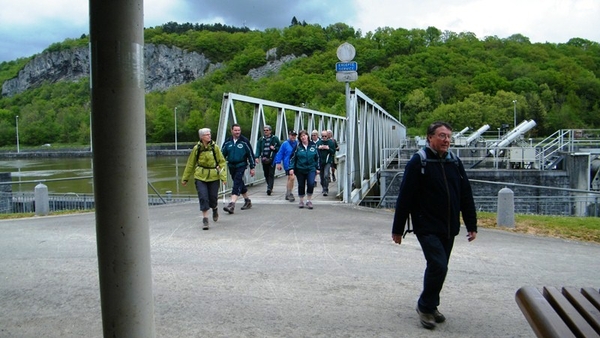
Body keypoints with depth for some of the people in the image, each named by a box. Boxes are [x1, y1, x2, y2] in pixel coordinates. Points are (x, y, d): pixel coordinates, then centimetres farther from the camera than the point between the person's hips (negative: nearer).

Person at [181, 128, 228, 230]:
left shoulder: (215, 147, -3)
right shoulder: (196, 148, -2)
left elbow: (222, 162, 0)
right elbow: (190, 164, 8)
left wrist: (223, 176, -9)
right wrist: (185, 178, 13)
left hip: (213, 176, 0)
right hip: (200, 177, 0)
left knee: (213, 198, 5)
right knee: (203, 197, -9)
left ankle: (215, 209, 40)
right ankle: (205, 219, 0)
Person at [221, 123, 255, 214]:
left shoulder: (244, 141, -5)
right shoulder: (227, 142, 5)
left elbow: (250, 154, 0)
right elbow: (223, 154, 11)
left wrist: (252, 168, 0)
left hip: (241, 165, -5)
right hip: (231, 166, 5)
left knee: (237, 184, -17)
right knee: (240, 184, 15)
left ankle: (232, 204, -24)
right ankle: (247, 201, 30)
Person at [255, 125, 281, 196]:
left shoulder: (275, 138, 3)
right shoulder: (261, 139, 11)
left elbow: (280, 147, 5)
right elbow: (258, 148, 6)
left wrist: (274, 148, -13)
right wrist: (257, 157, -7)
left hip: (272, 159, -4)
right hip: (264, 160, 4)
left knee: (271, 174, -8)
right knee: (266, 174, 10)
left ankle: (269, 188, -12)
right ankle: (270, 186, 26)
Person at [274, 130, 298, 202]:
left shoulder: (298, 143, 4)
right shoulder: (285, 144, -7)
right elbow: (280, 153, -5)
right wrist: (278, 163, -8)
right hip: (288, 164, -5)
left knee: (289, 179, 15)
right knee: (292, 177, -17)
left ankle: (287, 195, 26)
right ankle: (290, 193, -2)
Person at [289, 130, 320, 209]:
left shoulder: (313, 145, 2)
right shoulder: (298, 146, -2)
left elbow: (317, 157, 9)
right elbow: (293, 158, 0)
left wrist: (317, 168, 7)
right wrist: (291, 168, -7)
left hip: (311, 169, 0)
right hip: (300, 170, 0)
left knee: (311, 184, -16)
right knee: (301, 185, 7)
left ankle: (309, 201, 1)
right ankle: (301, 201, 24)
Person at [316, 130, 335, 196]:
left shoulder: (331, 142, 1)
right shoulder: (318, 142, 5)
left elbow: (334, 152, 0)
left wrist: (328, 148, -15)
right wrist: (318, 148, -13)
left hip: (328, 161, -3)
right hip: (320, 161, 3)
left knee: (326, 175, -17)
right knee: (321, 177, 10)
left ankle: (326, 190, -13)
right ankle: (324, 188, 29)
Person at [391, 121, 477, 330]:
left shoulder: (455, 162, 8)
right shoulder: (418, 162, -9)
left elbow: (466, 195, 12)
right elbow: (404, 197, -10)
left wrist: (471, 225, 10)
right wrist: (397, 229, -10)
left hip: (449, 228, 6)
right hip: (427, 227, -6)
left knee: (438, 267, 13)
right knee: (438, 266, -14)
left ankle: (430, 306, 31)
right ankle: (425, 306, 7)